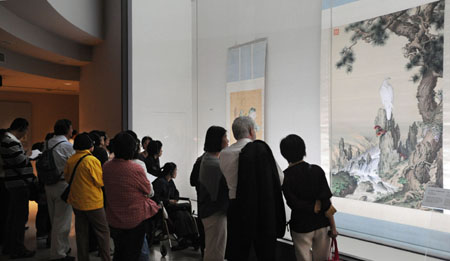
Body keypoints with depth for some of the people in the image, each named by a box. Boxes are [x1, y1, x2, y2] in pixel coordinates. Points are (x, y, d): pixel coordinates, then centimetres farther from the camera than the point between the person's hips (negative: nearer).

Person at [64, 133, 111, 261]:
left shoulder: (70, 160, -1)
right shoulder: (92, 160, -18)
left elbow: (67, 177, 12)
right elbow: (101, 181, -16)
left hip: (76, 201, 6)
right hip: (92, 202, -6)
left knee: (81, 232, 15)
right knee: (103, 231, 6)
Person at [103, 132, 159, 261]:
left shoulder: (106, 167, -7)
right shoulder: (136, 169, -25)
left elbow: (108, 188, 8)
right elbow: (147, 190, -9)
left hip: (113, 219, 5)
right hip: (135, 219, -5)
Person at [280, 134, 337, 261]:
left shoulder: (284, 177, -12)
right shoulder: (317, 170, -9)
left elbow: (294, 204, -17)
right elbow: (326, 202, -9)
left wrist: (315, 207, -5)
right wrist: (333, 227, -2)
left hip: (300, 226, -2)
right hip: (321, 224, 2)